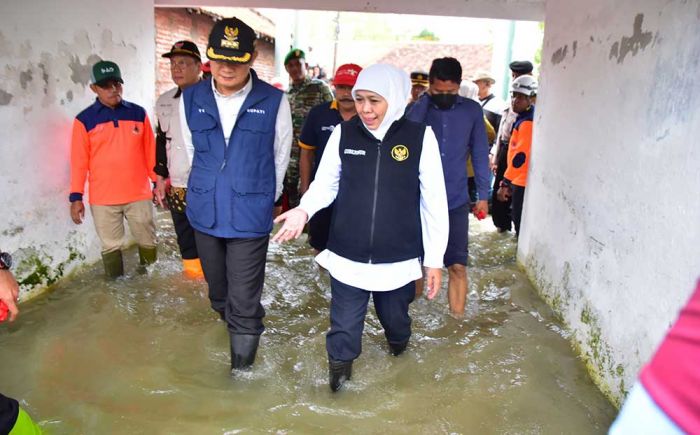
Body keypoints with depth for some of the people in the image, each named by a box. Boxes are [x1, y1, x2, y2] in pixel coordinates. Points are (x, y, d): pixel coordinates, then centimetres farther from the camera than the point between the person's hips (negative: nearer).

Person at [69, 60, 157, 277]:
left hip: (139, 194, 2)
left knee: (148, 241, 12)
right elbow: (79, 161, -2)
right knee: (111, 246, 9)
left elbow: (150, 151, 7)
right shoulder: (84, 120, -3)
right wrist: (76, 197, -3)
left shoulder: (138, 113, 3)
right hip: (103, 198, -1)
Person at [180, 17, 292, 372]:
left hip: (250, 217, -4)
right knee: (219, 292, 20)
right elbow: (192, 150, 12)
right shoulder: (191, 99, 0)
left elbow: (280, 156, 3)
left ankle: (242, 368, 18)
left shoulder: (273, 102, -9)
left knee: (244, 302, 0)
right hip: (205, 213, 4)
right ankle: (233, 327, 47)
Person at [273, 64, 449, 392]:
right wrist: (304, 209, -17)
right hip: (348, 256, 0)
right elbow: (325, 183, 5)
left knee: (394, 316, 22)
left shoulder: (420, 137, -9)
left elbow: (434, 202, -5)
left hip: (398, 258, 0)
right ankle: (339, 363, 41)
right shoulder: (343, 134, -5)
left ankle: (399, 341, 57)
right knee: (344, 324, 10)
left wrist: (434, 259, -3)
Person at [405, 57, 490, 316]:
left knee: (457, 265, -3)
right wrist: (426, 98, -17)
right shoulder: (418, 109, -1)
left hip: (456, 201, 0)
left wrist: (482, 195, 3)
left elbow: (479, 155, 5)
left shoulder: (472, 111, 1)